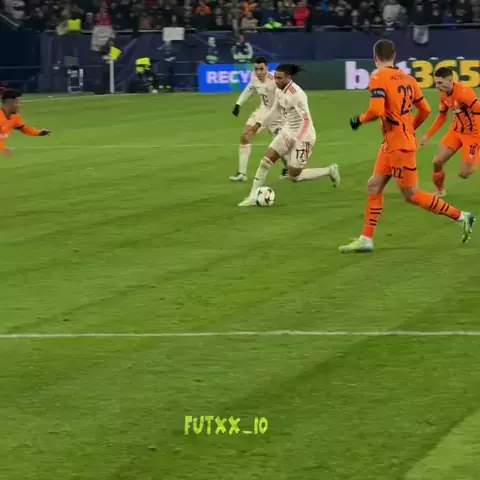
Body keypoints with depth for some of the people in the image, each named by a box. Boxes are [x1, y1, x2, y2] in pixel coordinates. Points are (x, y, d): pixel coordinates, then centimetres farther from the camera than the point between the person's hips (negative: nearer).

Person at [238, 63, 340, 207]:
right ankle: (252, 197, 5)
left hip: (302, 135, -8)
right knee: (265, 161, -1)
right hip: (287, 131, 8)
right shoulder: (279, 91, -1)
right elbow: (275, 111, 16)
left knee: (294, 176, 2)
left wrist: (306, 141, -31)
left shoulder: (296, 94, -27)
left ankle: (330, 171, 21)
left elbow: (306, 119, -26)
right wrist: (258, 125, 16)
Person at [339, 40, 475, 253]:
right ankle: (366, 240, 11)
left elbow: (376, 110, -26)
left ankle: (461, 216, 4)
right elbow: (425, 110, 12)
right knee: (374, 187, 10)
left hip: (400, 146, -9)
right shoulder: (408, 79, 8)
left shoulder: (379, 78, -14)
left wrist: (360, 120, -7)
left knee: (412, 195, -1)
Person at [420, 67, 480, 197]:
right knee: (437, 162, 2)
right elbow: (442, 117, 14)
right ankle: (440, 191, 26)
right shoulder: (444, 95, -1)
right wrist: (428, 135, 13)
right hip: (457, 131, 7)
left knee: (465, 173, -9)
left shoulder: (463, 92, -28)